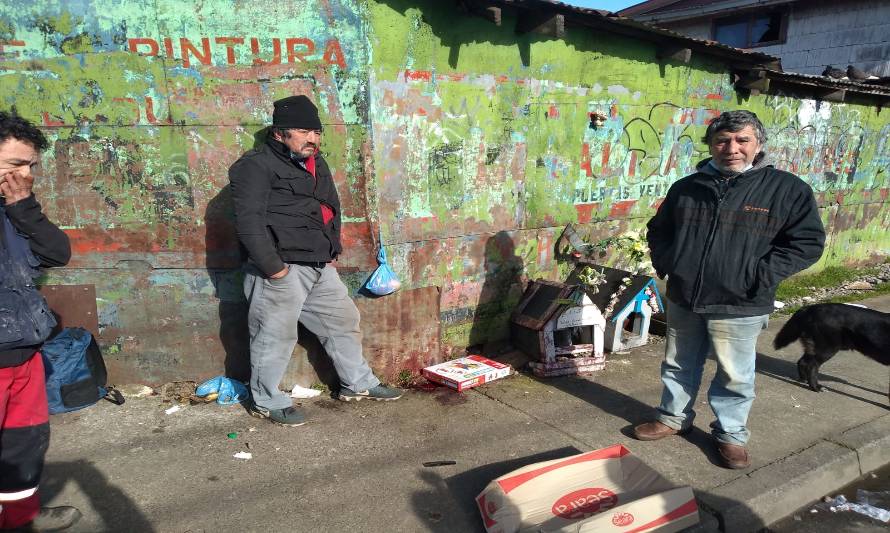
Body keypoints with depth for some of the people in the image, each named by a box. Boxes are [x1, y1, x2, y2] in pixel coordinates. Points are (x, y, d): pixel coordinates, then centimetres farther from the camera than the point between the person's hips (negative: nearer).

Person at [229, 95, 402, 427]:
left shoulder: (316, 164, 18)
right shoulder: (257, 166, -8)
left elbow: (332, 210, 27)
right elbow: (249, 220, -17)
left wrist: (333, 250, 17)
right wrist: (273, 266, -20)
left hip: (320, 267, 9)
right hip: (281, 269, -8)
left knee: (344, 321, 15)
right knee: (276, 335, -1)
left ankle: (357, 384, 31)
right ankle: (265, 401, 18)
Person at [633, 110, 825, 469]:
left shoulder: (788, 190, -6)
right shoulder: (686, 188, 5)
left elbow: (808, 241, -6)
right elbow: (658, 230, 17)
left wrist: (759, 276, -15)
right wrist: (664, 263, 2)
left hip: (739, 307, -3)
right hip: (682, 301, 4)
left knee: (735, 377, 10)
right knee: (678, 367, 18)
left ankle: (731, 434, 31)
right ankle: (674, 418, 39)